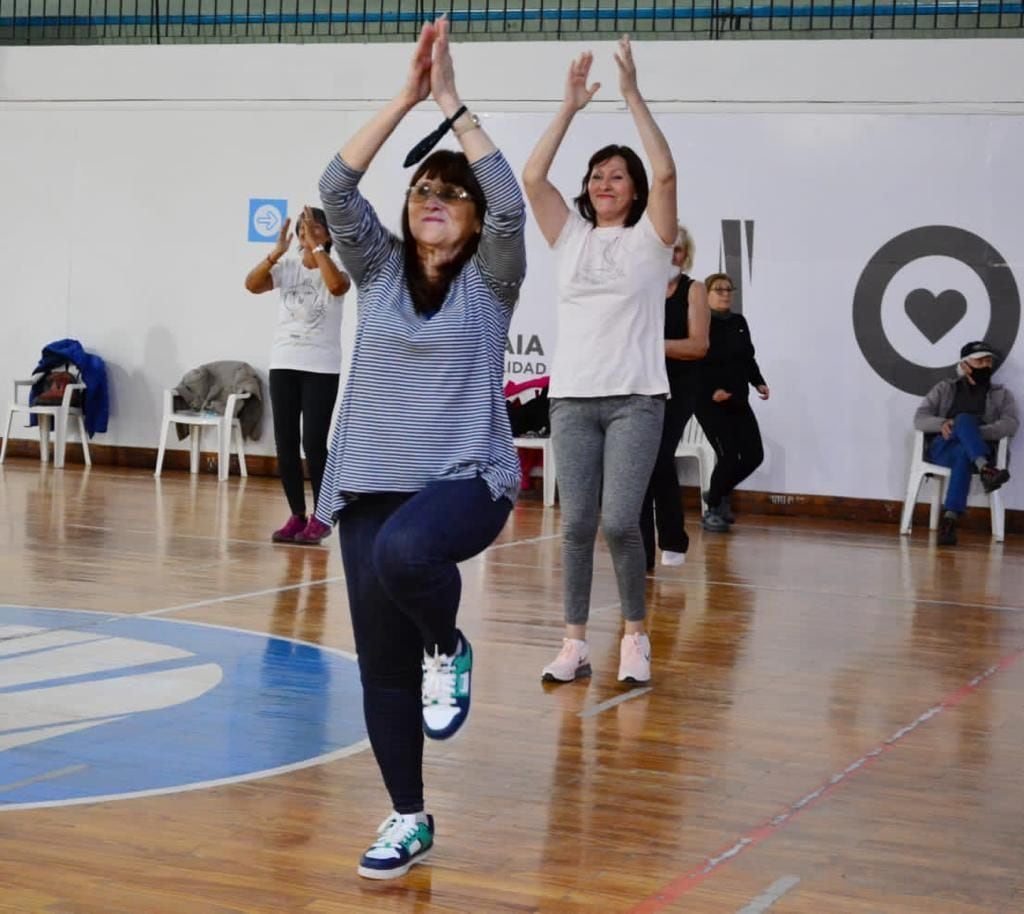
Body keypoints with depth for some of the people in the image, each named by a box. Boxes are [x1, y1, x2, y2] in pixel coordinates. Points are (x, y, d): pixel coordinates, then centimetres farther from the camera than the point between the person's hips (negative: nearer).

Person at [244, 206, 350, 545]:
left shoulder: (336, 268, -2)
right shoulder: (286, 268, 6)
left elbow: (337, 286, -27)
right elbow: (252, 285, -10)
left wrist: (316, 247, -23)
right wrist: (278, 251, -19)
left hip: (321, 368, -4)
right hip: (284, 364, 4)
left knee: (313, 443, -8)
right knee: (285, 444, 4)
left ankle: (320, 517, 4)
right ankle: (297, 515, 13)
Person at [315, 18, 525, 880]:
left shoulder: (490, 280, 2)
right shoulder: (379, 269, 10)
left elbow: (511, 202, -16)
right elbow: (336, 188, -4)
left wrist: (452, 101, -12)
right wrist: (406, 96, -8)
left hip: (467, 478, -4)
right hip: (370, 483, 4)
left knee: (403, 554, -37)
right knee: (382, 665, 4)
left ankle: (450, 651, -5)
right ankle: (409, 820, 19)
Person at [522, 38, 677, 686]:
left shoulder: (649, 238, 4)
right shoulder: (572, 237, 11)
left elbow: (665, 172, -12)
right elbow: (533, 177, -1)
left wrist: (633, 95, -11)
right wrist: (572, 105, -4)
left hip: (635, 399, -3)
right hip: (573, 398, 3)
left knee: (620, 522, -10)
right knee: (577, 525, 2)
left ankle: (636, 637, 7)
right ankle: (576, 643, 9)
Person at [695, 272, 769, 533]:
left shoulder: (739, 322, 12)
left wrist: (759, 383, 3)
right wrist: (712, 390, -24)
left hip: (738, 401, 7)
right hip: (709, 402, -7)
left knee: (754, 455, 3)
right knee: (729, 455, -12)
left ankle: (718, 493, 27)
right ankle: (713, 510, 9)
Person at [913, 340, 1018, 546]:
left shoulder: (1002, 395, 20)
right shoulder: (945, 388, 22)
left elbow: (1011, 425, 1)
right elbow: (919, 418, 11)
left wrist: (976, 433, -16)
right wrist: (942, 424, -13)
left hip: (979, 451, 0)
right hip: (941, 447, 0)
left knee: (962, 456, -40)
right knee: (964, 419, -33)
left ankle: (950, 518, -48)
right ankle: (985, 470, -57)